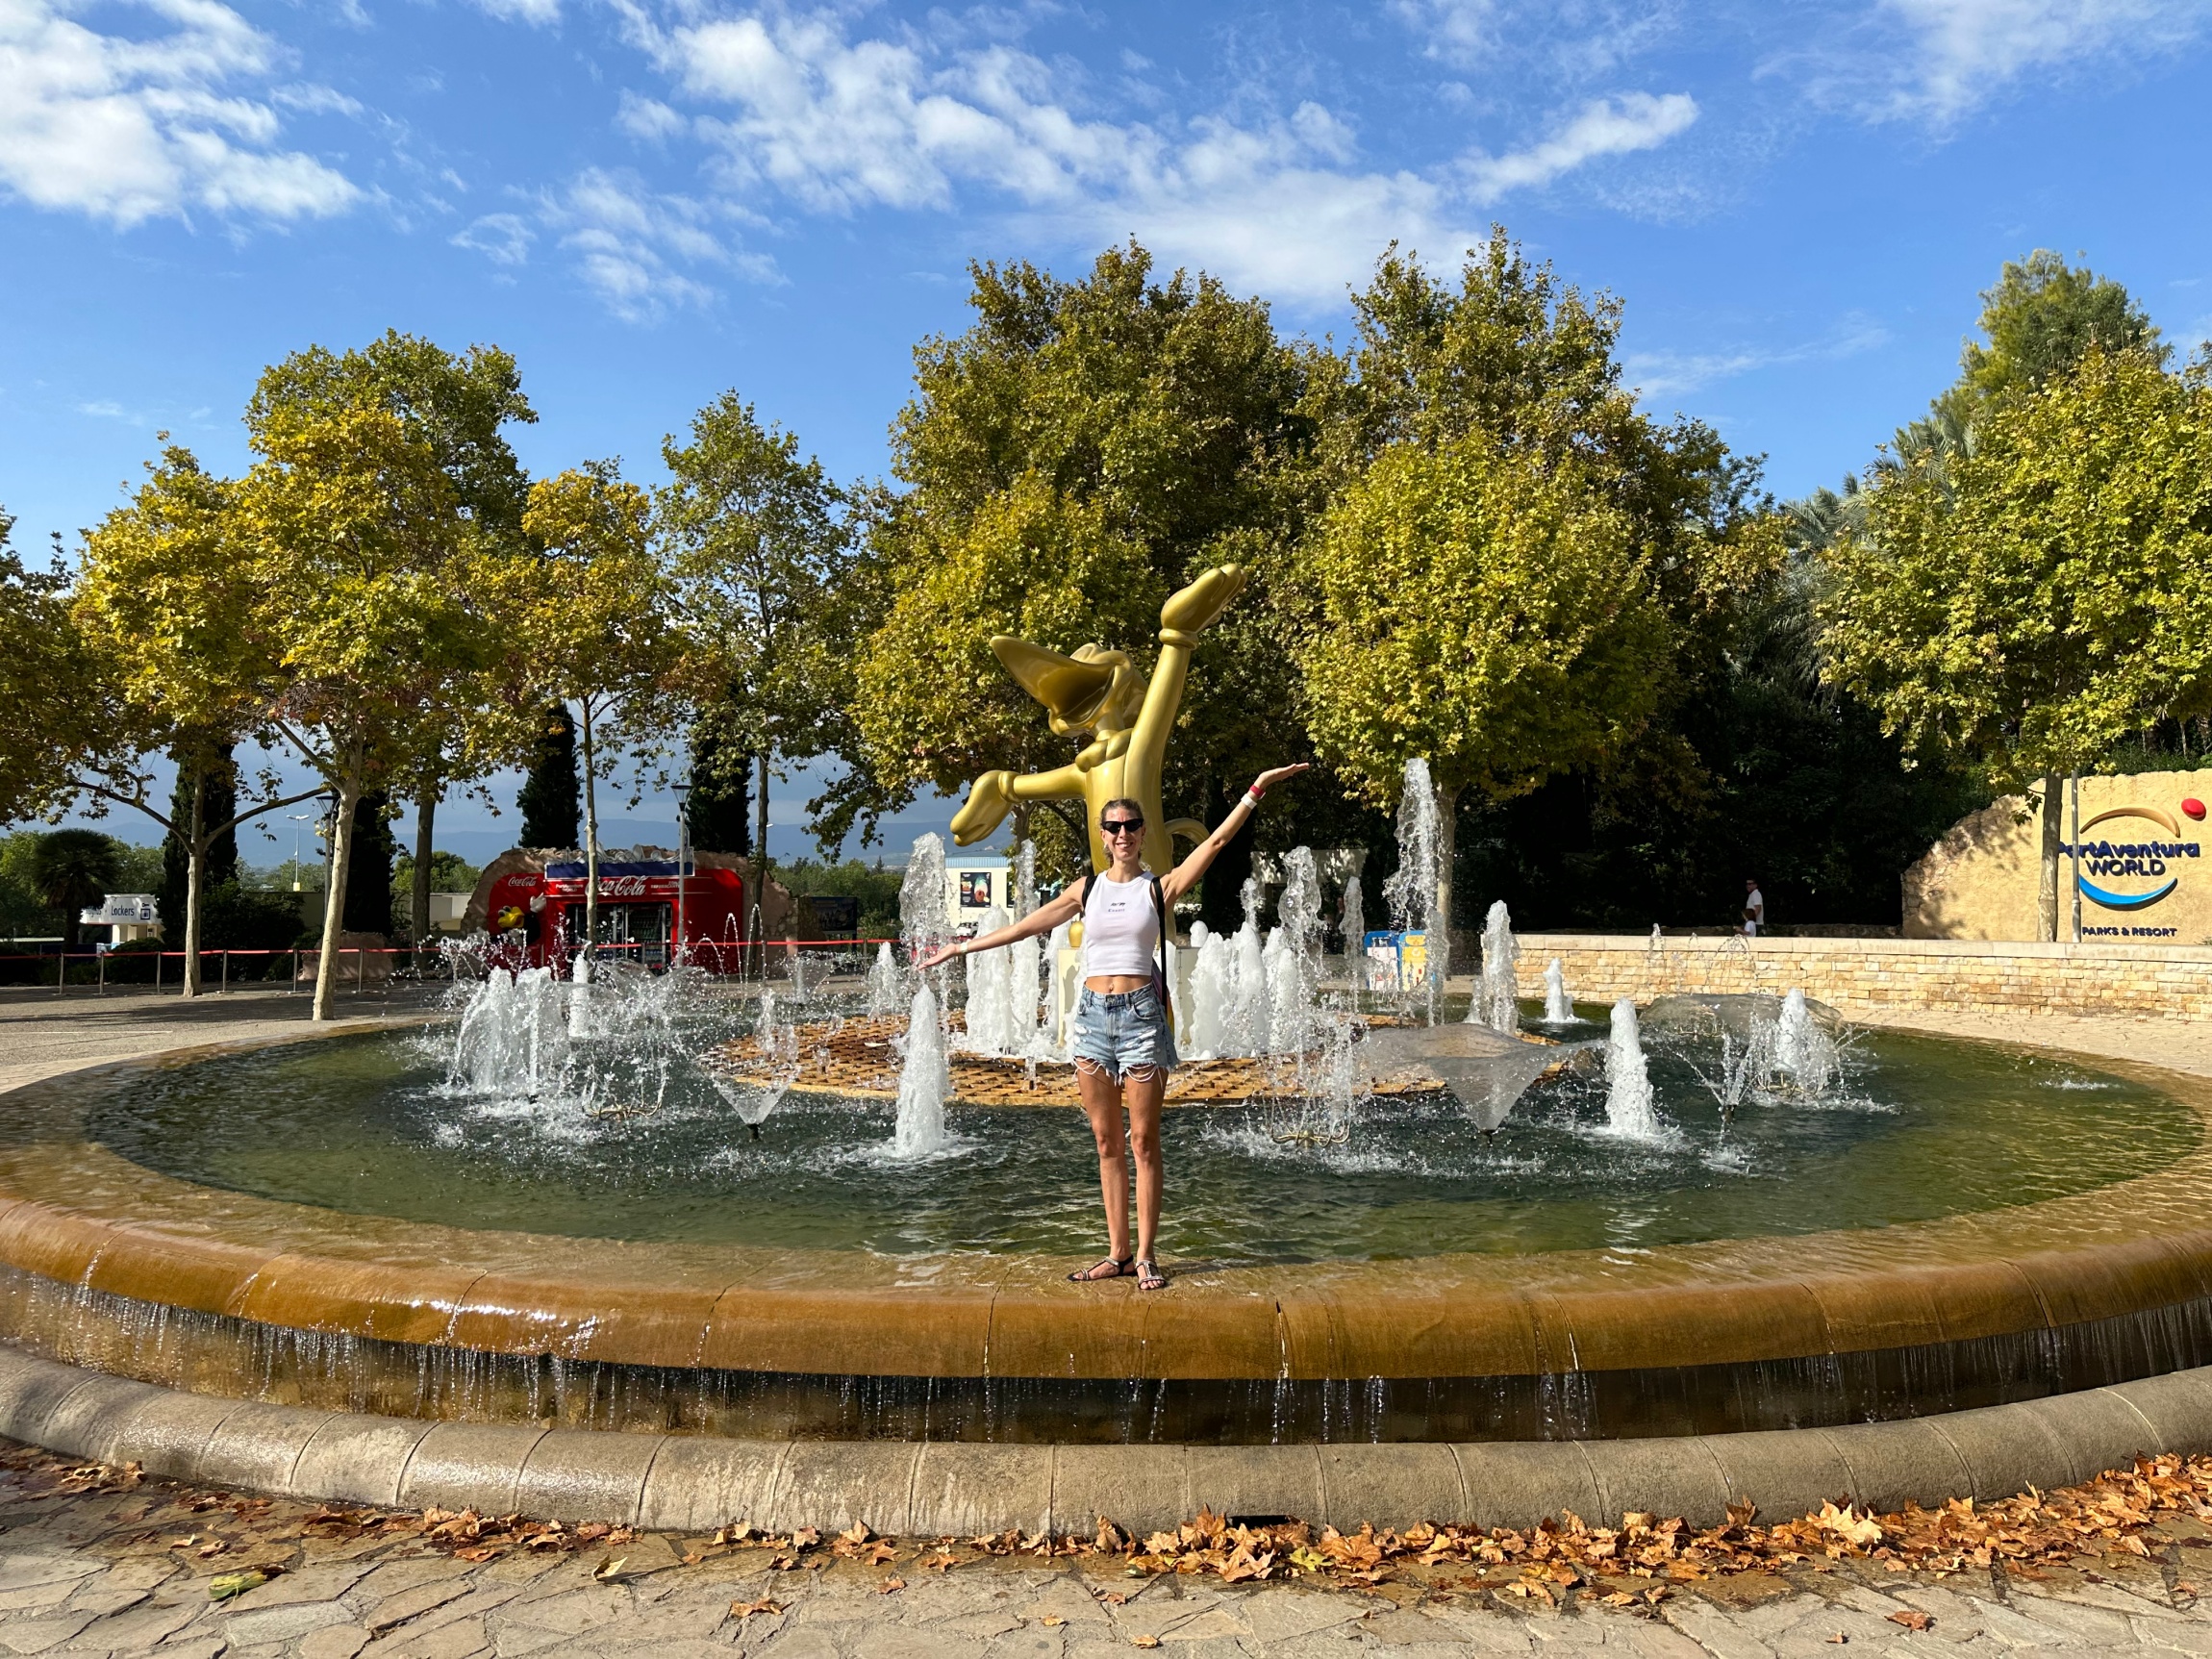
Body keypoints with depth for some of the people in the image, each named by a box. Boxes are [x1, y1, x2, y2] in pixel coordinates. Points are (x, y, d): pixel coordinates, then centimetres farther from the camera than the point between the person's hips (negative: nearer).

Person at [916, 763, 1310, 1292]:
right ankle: (1117, 1253, 15)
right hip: (1093, 1014, 3)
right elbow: (1029, 925, 14)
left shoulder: (1160, 887, 2)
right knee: (1107, 1142, 8)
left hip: (1141, 1012, -3)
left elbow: (1217, 839, -3)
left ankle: (1145, 1255, 9)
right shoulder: (1087, 888, 11)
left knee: (1143, 1141, 1)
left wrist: (1255, 792, -9)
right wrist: (963, 947, 14)